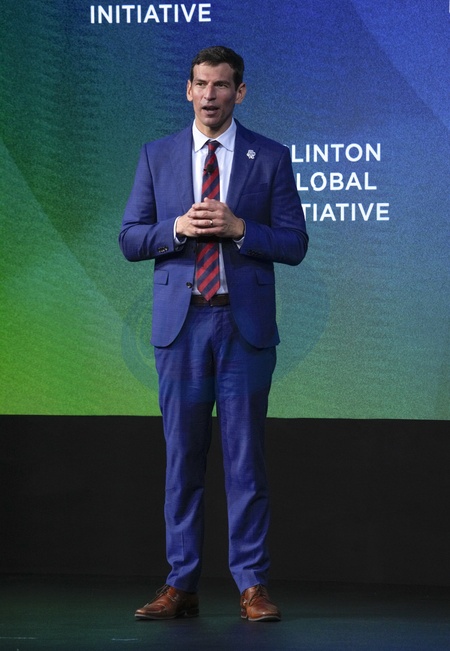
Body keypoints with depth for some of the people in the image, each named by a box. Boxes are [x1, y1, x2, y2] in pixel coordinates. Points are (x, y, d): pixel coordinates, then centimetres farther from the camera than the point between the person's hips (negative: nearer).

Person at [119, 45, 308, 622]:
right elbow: (130, 240, 7)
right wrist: (177, 229, -12)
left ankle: (252, 585, 5)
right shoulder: (157, 156, 9)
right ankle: (181, 585, 9)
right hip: (180, 322, 2)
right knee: (182, 457, 4)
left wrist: (238, 227, -14)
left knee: (245, 457, 0)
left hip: (246, 324, -1)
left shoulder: (270, 158, 4)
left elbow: (294, 245, 1)